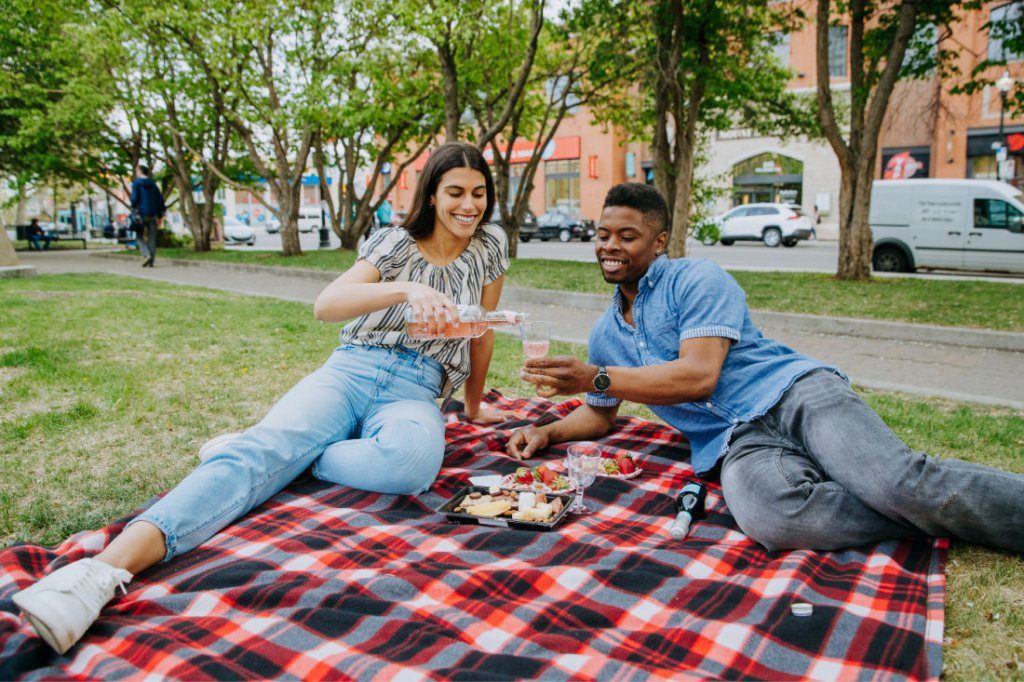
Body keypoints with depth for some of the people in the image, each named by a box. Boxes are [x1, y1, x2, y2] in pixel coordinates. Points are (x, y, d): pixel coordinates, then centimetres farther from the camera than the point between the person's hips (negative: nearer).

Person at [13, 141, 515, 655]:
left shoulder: (489, 246, 11)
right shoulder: (396, 244, 6)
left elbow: (482, 336, 20)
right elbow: (325, 306, -12)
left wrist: (474, 408, 27)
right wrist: (406, 290, -27)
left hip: (415, 393, 1)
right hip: (350, 371, 0)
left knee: (413, 458, -40)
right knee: (268, 444, -33)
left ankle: (284, 457, -20)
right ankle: (109, 565, -48)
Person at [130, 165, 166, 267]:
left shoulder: (136, 183, -3)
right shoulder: (153, 184, 11)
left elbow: (135, 197, -13)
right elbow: (160, 200, 10)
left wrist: (133, 208, 6)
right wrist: (159, 216, 15)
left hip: (141, 213, -4)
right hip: (152, 215, 4)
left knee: (140, 237, 6)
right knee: (152, 238, 5)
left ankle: (147, 255, -15)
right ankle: (151, 261, 2)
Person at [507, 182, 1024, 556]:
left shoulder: (697, 280, -1)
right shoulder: (604, 335, 21)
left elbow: (699, 377, -14)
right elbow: (600, 415, 28)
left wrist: (594, 378, -16)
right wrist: (548, 432, 8)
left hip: (794, 395, -3)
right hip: (733, 444, 3)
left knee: (898, 483, -31)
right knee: (767, 514, -33)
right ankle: (934, 517, -18)